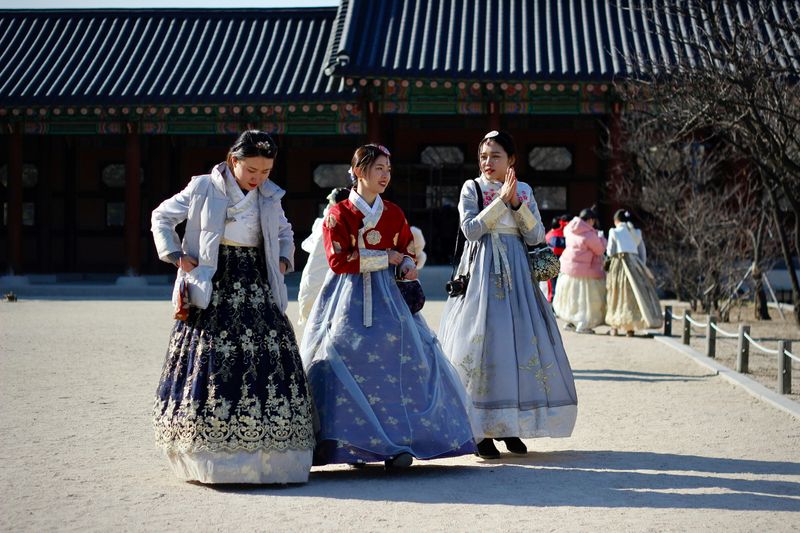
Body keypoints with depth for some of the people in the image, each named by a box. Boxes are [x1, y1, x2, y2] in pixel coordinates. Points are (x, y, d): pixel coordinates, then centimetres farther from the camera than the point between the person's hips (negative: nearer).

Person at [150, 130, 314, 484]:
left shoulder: (270, 197, 12)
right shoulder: (203, 189, 0)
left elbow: (284, 233, 30)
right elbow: (162, 217, 10)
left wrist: (284, 260, 12)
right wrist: (175, 255, -1)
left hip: (257, 292, 4)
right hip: (214, 290, -4)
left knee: (267, 360, -6)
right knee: (212, 362, -9)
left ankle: (268, 458, -3)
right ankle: (211, 459, -6)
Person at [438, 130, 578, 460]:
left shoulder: (524, 191, 10)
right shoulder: (472, 189, 2)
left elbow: (536, 236, 3)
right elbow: (471, 229, -11)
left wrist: (517, 203, -9)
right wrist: (501, 200, -14)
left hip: (515, 273, 3)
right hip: (481, 273, -3)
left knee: (520, 342, 0)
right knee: (481, 342, -8)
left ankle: (509, 426, 11)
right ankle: (482, 430, -3)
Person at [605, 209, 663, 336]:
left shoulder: (614, 232, 2)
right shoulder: (637, 233, 14)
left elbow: (610, 252, 0)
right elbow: (643, 252, 12)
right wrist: (642, 267, 15)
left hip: (620, 263, -2)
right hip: (635, 263, 3)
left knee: (617, 295, 7)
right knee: (634, 294, 4)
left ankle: (614, 327, 10)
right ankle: (630, 328, -2)